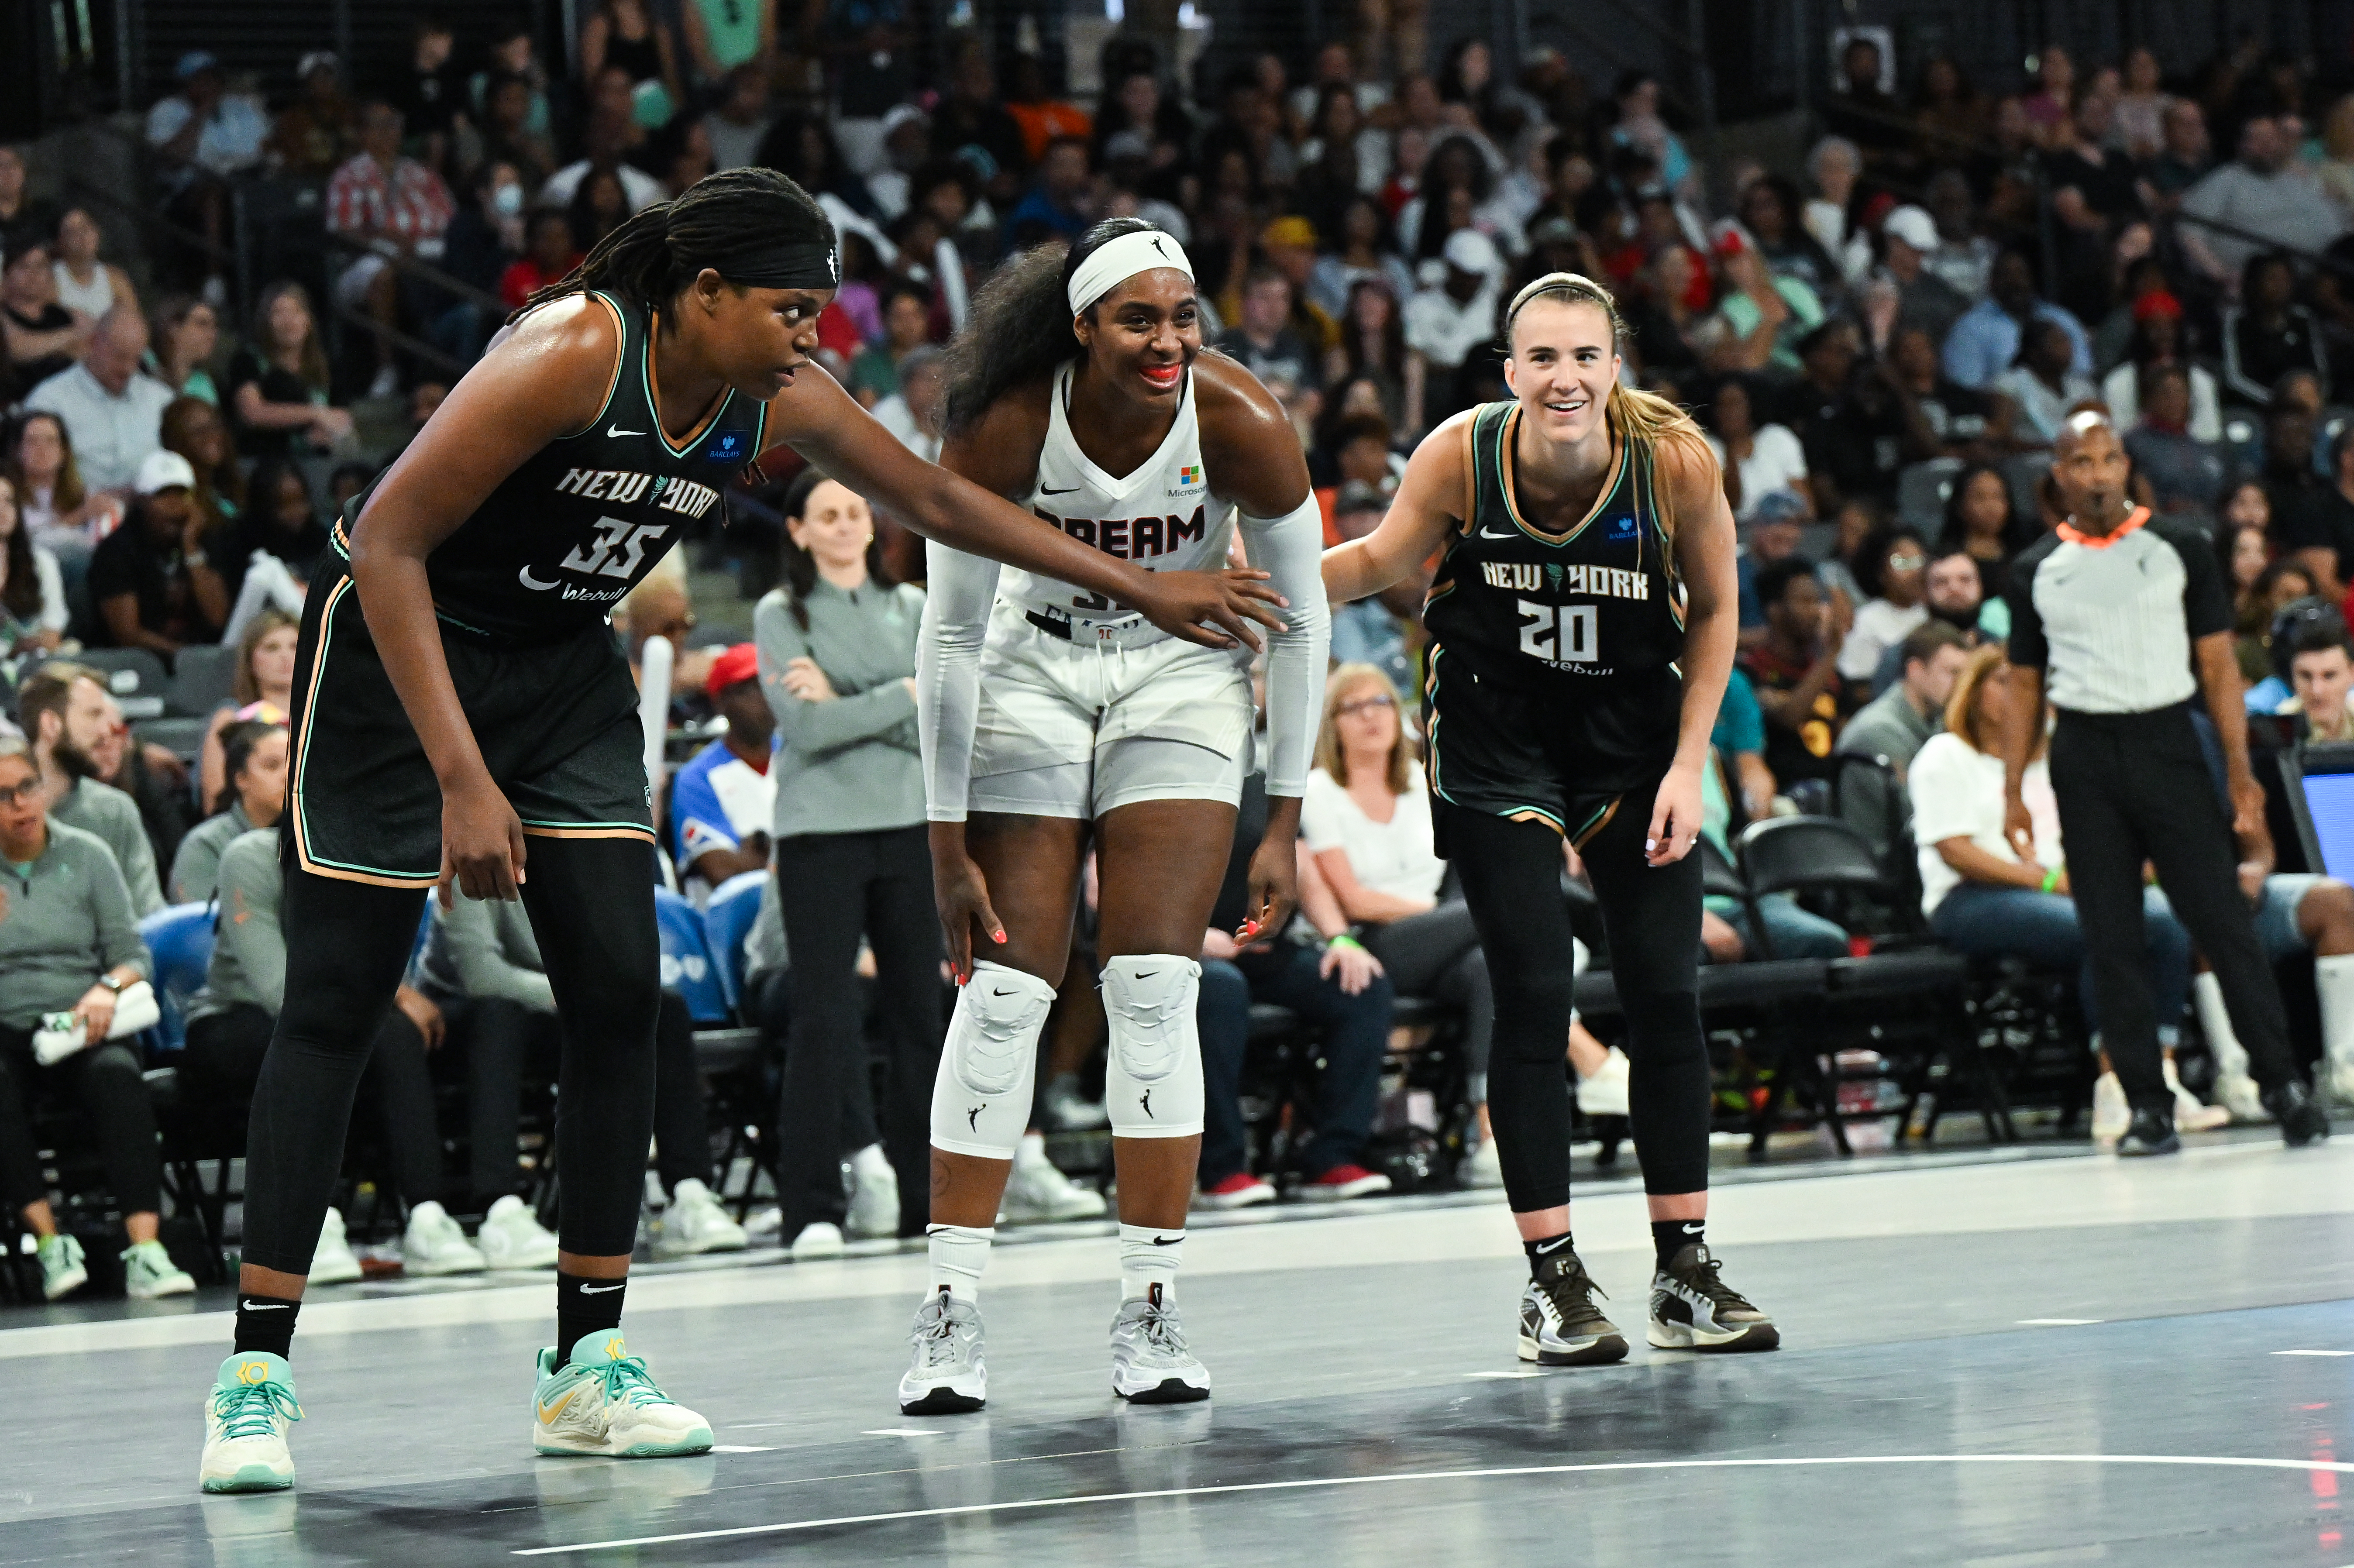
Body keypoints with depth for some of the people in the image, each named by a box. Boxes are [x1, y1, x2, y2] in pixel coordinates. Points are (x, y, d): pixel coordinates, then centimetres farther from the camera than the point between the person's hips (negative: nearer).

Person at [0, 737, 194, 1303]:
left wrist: (108, 989, -14)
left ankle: (145, 1248, -44)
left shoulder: (86, 856, 11)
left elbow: (133, 954, 8)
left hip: (83, 1026, 1)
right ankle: (49, 1242, -34)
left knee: (117, 1074, -34)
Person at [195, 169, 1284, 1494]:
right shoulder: (571, 354, -28)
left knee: (620, 989, -4)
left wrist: (1147, 590, 12)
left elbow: (939, 501, 9)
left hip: (566, 667, 7)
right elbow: (386, 547, -28)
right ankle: (256, 1375, -3)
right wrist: (463, 781, -32)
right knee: (338, 1001, -7)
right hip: (398, 651, -6)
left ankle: (590, 1362, 4)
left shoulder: (778, 401, -7)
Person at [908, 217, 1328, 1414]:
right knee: (1004, 990, -5)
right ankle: (950, 1315, -2)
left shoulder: (1241, 427, -23)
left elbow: (1299, 625, -10)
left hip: (1181, 674, 0)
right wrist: (948, 843, -12)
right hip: (1033, 672, 0)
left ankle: (1150, 1312, -3)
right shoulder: (1004, 430, -24)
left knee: (1154, 988, -9)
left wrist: (1284, 825, -8)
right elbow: (949, 640, -14)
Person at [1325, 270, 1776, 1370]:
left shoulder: (1673, 461, -20)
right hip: (1494, 734, -1)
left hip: (1633, 733, 1)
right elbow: (1381, 560, -1)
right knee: (1534, 998, -8)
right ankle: (1553, 1283, 1)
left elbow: (1714, 611, -4)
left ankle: (1685, 1274, 11)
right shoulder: (1461, 457, -21)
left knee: (1666, 994, -1)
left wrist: (1687, 765, -8)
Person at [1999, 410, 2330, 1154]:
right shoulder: (2035, 570, 9)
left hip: (2168, 743, -2)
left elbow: (2218, 666, 3)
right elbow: (2024, 686, 13)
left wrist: (2241, 774, -4)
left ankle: (2283, 1084, -2)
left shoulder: (2180, 548, 4)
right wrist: (2012, 792, 5)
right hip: (2084, 757, 2)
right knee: (2111, 939, 1)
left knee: (2222, 918, -7)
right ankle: (2148, 1105, 5)